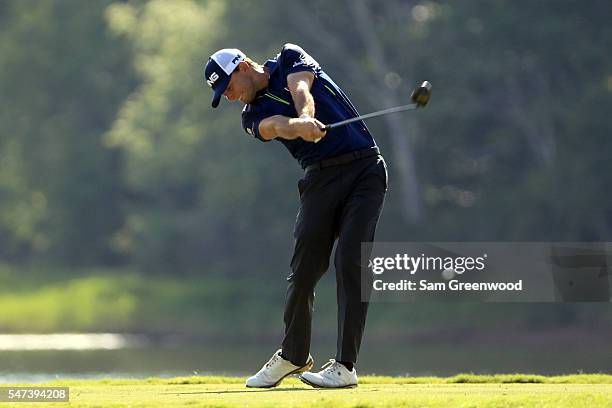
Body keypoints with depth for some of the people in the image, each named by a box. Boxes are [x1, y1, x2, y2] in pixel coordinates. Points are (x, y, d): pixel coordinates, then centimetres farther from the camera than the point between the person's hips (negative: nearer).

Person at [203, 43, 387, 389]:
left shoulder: (290, 58, 7)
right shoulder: (254, 116, 8)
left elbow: (301, 90, -16)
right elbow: (276, 126, -17)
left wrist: (306, 114, -39)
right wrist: (299, 126, -40)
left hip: (365, 168, -3)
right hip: (321, 177, 3)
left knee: (350, 262, -13)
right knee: (304, 266, -2)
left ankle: (346, 366, -15)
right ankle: (294, 354, 21)